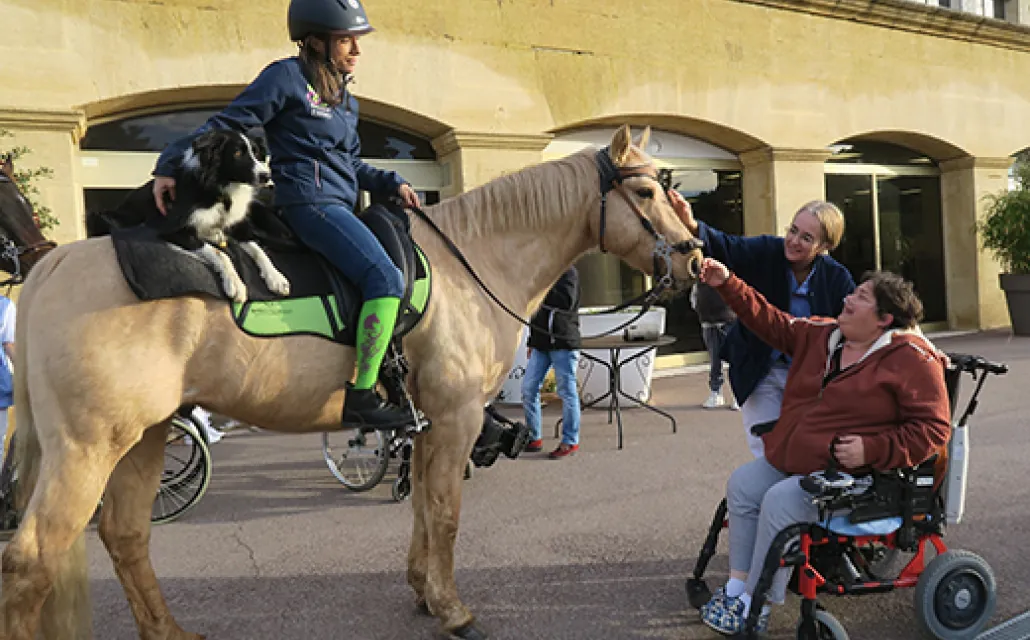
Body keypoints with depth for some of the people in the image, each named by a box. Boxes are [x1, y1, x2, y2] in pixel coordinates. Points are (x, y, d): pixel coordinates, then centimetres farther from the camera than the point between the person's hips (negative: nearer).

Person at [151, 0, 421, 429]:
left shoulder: (345, 100, 22)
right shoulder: (287, 77, -1)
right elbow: (228, 124, -3)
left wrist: (393, 184, 11)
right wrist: (171, 166, -9)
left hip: (340, 207, 10)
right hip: (310, 202, -10)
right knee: (385, 278, -25)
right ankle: (362, 398, -24)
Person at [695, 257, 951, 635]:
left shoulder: (912, 360, -12)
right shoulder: (822, 334, 9)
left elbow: (933, 429, -13)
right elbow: (771, 322, 14)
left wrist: (872, 449, -23)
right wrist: (726, 284, 6)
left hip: (852, 473, -8)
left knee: (781, 502, -25)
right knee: (742, 485, -4)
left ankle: (756, 610, -11)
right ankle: (737, 587, 4)